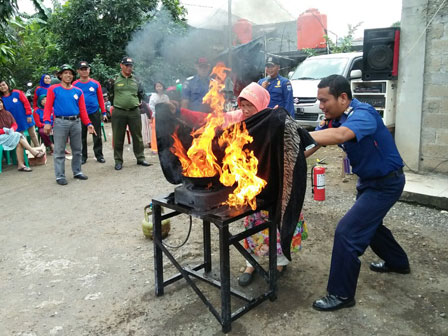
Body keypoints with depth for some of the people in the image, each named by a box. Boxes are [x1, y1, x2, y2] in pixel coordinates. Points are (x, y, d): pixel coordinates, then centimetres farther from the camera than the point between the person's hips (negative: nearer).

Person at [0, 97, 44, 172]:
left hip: (10, 135, 4)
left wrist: (12, 129, -8)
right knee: (18, 136, -27)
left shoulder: (7, 113, 15)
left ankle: (20, 165, -31)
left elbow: (14, 124, 13)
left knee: (19, 143, -26)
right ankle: (34, 152, -24)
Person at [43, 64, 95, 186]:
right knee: (59, 151, 0)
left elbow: (82, 109, 9)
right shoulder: (53, 89, 2)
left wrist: (88, 123, 1)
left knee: (77, 150, 10)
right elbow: (48, 107, -3)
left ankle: (77, 172, 23)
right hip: (60, 122, -3)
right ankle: (60, 176, 7)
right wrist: (47, 122, -14)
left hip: (76, 122, 4)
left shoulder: (78, 91, 11)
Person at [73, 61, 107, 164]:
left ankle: (99, 155, 15)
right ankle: (83, 156, 19)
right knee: (82, 136, 8)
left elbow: (100, 99, 4)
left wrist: (103, 113, 3)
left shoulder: (95, 83, 2)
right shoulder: (75, 85, 1)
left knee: (97, 136, 5)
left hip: (95, 113, 0)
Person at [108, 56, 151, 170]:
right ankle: (118, 160, 13)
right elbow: (110, 94, 10)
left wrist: (138, 103, 11)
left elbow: (141, 94, 22)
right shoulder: (115, 80, 2)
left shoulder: (136, 80, 11)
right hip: (119, 113, -2)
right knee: (118, 138, 3)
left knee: (137, 136, 7)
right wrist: (115, 104, 7)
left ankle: (140, 158, 17)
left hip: (134, 112, 2)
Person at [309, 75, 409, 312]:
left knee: (347, 231, -14)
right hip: (368, 180, 10)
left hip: (386, 182, -10)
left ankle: (341, 294, 0)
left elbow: (340, 135, -50)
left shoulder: (363, 114, -29)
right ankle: (397, 262, 54)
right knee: (368, 224, 27)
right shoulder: (333, 119, -3)